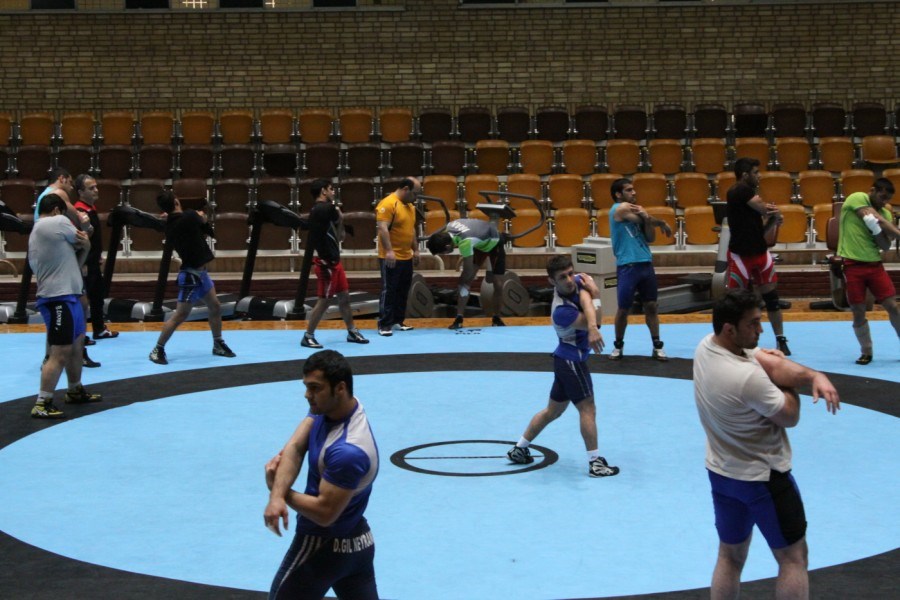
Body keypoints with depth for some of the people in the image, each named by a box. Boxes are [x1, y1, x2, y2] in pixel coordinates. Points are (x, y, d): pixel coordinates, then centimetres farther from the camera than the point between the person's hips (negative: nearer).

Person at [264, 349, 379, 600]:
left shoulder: (349, 451, -32)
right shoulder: (327, 407, -5)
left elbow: (324, 512, -27)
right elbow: (294, 447, -13)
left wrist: (277, 488, -15)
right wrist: (277, 495, -30)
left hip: (324, 546, -9)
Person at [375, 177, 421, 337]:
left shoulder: (410, 206, 14)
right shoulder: (388, 204, -15)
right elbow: (383, 228, -23)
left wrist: (415, 250, 21)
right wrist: (389, 251, -30)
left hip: (406, 257, 9)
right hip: (391, 258, -9)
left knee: (402, 291, 12)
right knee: (388, 291, -5)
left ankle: (397, 321, 20)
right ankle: (384, 325, -2)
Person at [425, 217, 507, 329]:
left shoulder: (465, 242, -43)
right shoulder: (449, 227, -22)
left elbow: (468, 272, -32)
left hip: (494, 243, -7)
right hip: (480, 242, 7)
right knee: (466, 281, -6)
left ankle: (496, 318, 18)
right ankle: (459, 318, -8)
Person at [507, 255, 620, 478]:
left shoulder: (578, 282, -4)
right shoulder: (561, 311, -26)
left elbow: (587, 302, -25)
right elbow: (594, 323, -21)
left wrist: (592, 328, -42)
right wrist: (596, 296, -15)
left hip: (565, 359, 9)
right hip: (572, 360, -9)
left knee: (553, 410, 17)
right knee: (587, 408, -6)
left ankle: (519, 449, 26)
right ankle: (595, 463, -3)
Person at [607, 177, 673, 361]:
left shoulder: (637, 210, 14)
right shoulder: (620, 209, -7)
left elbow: (650, 238, 9)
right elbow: (648, 220, -5)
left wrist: (646, 218, -7)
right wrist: (662, 223, 13)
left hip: (646, 264, 6)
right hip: (627, 266, -6)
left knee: (651, 306, 8)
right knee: (624, 309, 1)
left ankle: (657, 346, 14)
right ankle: (618, 346, 17)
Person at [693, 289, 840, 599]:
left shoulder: (706, 347, -9)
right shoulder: (748, 377, -32)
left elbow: (776, 364, -9)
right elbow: (790, 417, -17)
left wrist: (813, 375, -25)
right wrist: (787, 382, -1)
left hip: (721, 472, 8)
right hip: (763, 478, -8)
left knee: (730, 556, 19)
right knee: (793, 559, 8)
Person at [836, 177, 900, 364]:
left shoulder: (884, 213, 9)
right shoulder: (856, 199, -6)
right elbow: (878, 221, -18)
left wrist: (876, 229, -16)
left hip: (874, 264, 4)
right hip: (852, 265, -4)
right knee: (858, 312, 0)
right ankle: (866, 353, 15)